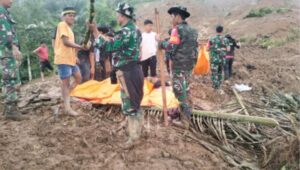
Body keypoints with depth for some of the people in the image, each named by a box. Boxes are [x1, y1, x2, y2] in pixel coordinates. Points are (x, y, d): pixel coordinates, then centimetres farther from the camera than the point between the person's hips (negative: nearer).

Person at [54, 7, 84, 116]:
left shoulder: (69, 28, 21)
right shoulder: (62, 25, -7)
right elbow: (66, 42, -17)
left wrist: (75, 56, 14)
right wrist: (80, 47, -12)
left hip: (70, 59, 9)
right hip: (63, 59, -9)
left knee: (78, 79, 12)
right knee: (66, 82, -6)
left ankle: (65, 95, 23)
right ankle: (67, 108, -1)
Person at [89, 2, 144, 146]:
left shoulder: (126, 31, -19)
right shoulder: (133, 29, 13)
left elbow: (109, 46, -23)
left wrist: (95, 31, -15)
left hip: (127, 73, -10)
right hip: (132, 70, 10)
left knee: (129, 105, -1)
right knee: (135, 103, 20)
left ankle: (133, 136, 10)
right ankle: (137, 131, 34)